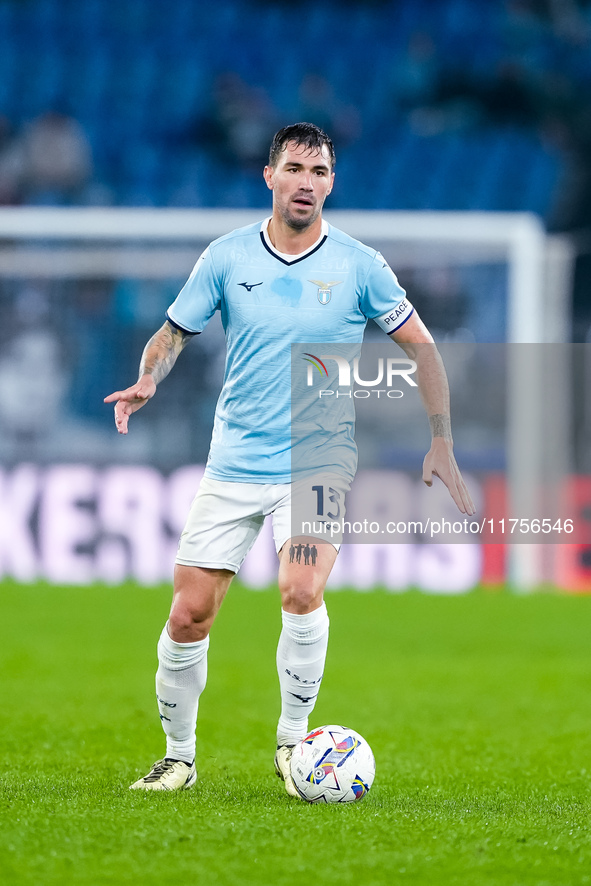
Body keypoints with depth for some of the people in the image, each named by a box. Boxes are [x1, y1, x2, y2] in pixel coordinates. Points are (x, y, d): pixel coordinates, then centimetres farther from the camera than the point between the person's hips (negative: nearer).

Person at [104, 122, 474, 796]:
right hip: (233, 466, 2)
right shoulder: (227, 257, 1)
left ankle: (292, 742, -6)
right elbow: (173, 333, 10)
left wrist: (441, 444, 3)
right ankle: (178, 757, 17)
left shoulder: (359, 265, -3)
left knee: (301, 593, -25)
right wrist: (147, 380, -12)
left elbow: (420, 346, 6)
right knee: (189, 614, -2)